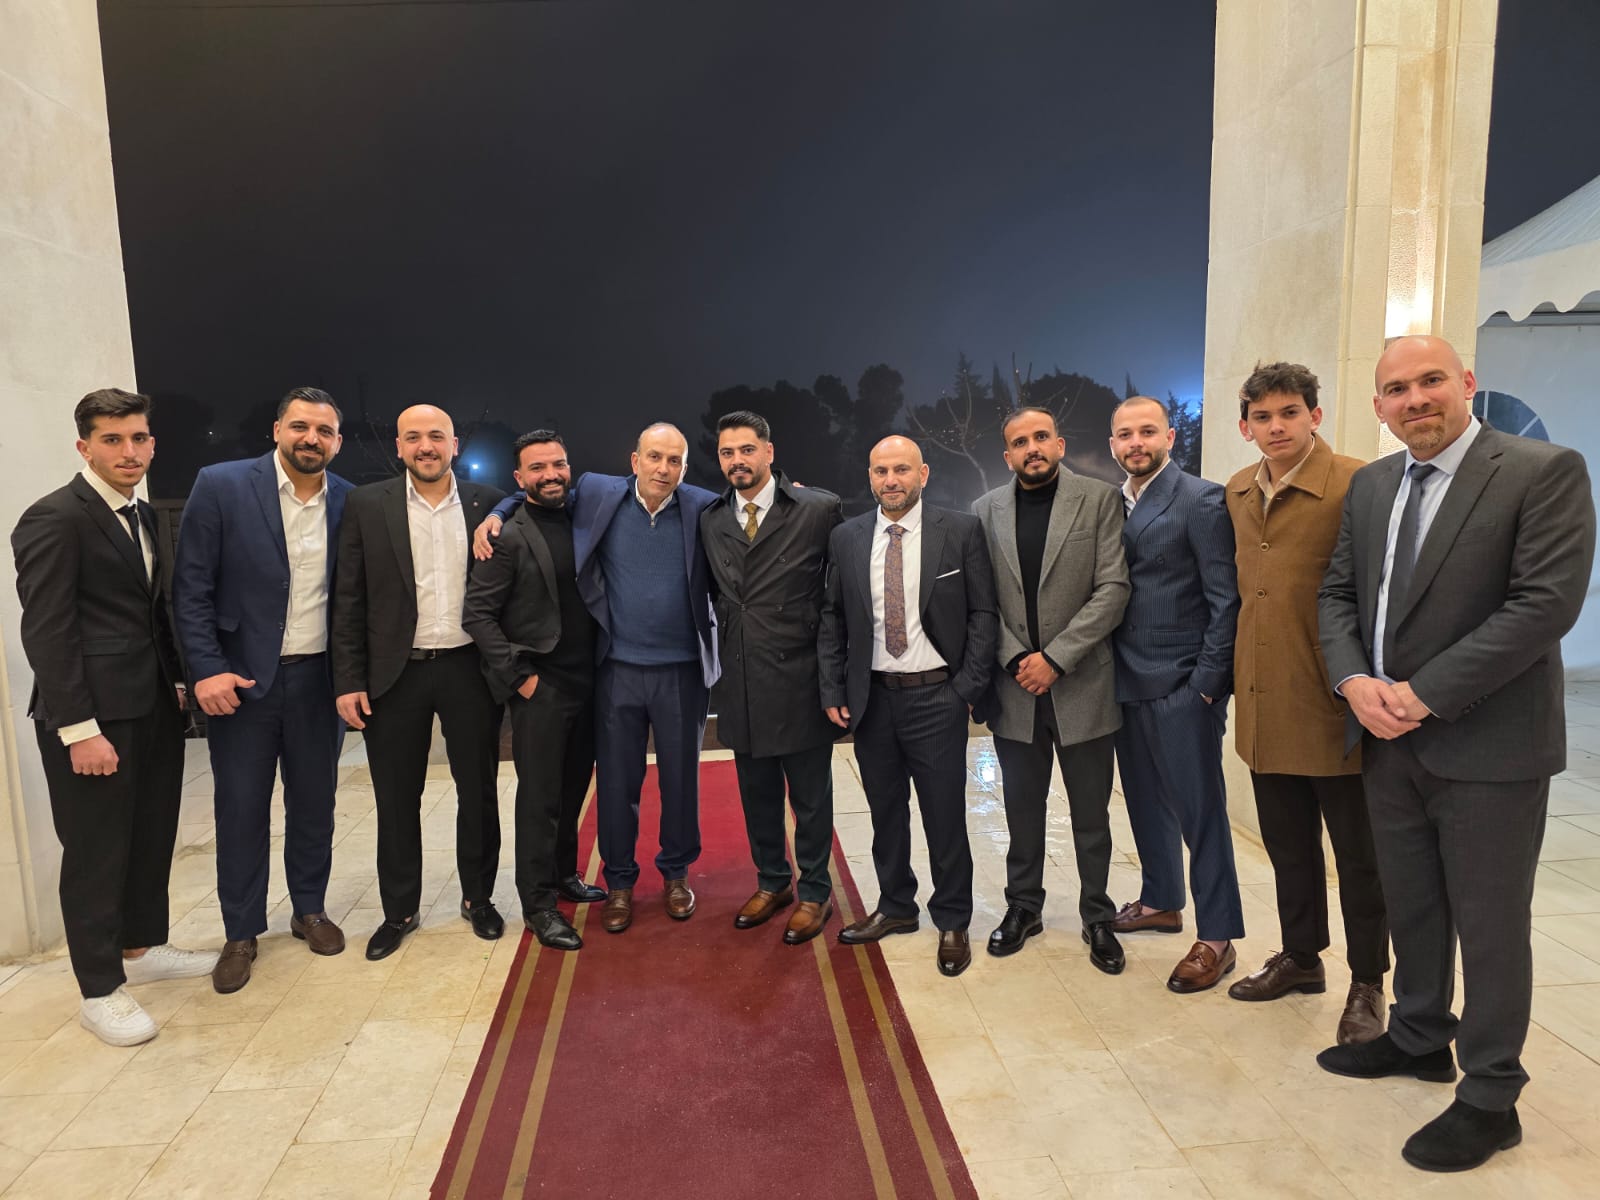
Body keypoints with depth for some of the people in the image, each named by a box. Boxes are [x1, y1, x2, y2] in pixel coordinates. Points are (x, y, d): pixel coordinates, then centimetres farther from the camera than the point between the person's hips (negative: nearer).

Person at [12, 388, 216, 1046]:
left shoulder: (141, 515, 12)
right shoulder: (53, 519, -13)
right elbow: (46, 632, -17)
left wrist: (177, 682, 12)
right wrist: (80, 730, -19)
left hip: (154, 708, 8)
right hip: (93, 717, -8)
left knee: (151, 837, 17)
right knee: (96, 851, 4)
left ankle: (142, 948, 35)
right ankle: (100, 991, 18)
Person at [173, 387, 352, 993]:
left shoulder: (351, 502, 0)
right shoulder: (220, 486, -7)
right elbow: (191, 586, -7)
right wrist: (207, 669, -12)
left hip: (319, 679, 2)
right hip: (241, 677, -2)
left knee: (314, 803, 13)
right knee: (241, 809, 8)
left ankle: (310, 910, 31)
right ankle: (241, 934, 24)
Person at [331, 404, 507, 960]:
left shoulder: (486, 504, 2)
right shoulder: (366, 505, 1)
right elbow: (349, 600, 0)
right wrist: (348, 680, -4)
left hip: (469, 669, 0)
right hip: (396, 674, 0)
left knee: (479, 791, 10)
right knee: (396, 800, 10)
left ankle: (478, 898, 29)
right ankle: (399, 910, 28)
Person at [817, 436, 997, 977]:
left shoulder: (961, 531, -4)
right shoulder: (846, 538, 4)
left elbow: (982, 613, -3)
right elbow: (832, 618, 8)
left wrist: (968, 687, -9)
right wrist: (833, 690, 2)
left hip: (936, 696, -3)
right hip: (870, 698, 3)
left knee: (945, 814, 6)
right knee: (885, 811, 15)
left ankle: (952, 923, 26)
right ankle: (895, 907, 35)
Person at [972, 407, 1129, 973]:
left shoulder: (1099, 499, -2)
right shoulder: (987, 510, 5)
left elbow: (1112, 590, -9)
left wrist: (1054, 658, -14)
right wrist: (1015, 659, -9)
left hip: (1081, 686, -2)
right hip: (1015, 687, 2)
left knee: (1091, 813, 10)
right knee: (1022, 808, 14)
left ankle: (1097, 918, 27)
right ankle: (1023, 906, 31)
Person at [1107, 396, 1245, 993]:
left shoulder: (1201, 500, -8)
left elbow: (1225, 598, -11)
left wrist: (1207, 682, -14)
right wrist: (1107, 669, 4)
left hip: (1181, 686, -6)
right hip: (1127, 683, 6)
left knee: (1200, 809, 1)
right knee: (1145, 800, 17)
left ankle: (1217, 937, 13)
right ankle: (1161, 901, 35)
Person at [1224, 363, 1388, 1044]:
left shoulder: (1358, 486, -12)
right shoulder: (1237, 494, 8)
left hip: (1333, 707, -6)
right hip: (1264, 706, 6)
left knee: (1359, 854, 10)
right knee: (1288, 847, 19)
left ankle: (1366, 984, 26)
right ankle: (1300, 957, 36)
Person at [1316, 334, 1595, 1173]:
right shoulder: (1370, 484, 9)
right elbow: (1337, 593, 10)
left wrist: (1424, 692, -19)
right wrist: (1354, 681, -7)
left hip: (1486, 745, -5)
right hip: (1388, 739, 6)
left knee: (1490, 924, 7)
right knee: (1410, 907, 19)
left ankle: (1489, 1098, 24)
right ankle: (1418, 1038, 39)